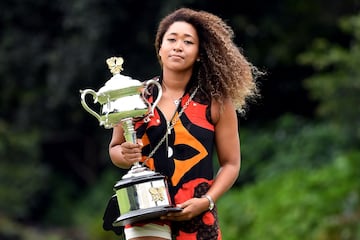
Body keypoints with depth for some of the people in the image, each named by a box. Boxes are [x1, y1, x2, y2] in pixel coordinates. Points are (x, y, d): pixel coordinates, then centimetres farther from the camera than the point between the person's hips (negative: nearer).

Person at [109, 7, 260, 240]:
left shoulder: (216, 102, 2)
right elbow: (115, 148, 15)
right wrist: (126, 155, -8)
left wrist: (206, 201, -10)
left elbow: (231, 164, 5)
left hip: (198, 220, 1)